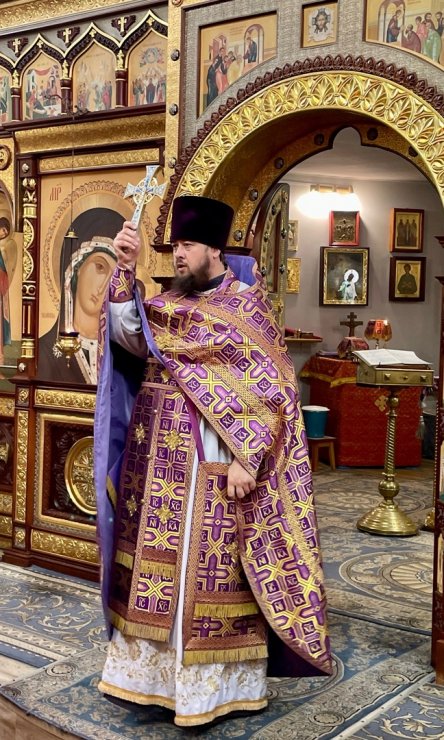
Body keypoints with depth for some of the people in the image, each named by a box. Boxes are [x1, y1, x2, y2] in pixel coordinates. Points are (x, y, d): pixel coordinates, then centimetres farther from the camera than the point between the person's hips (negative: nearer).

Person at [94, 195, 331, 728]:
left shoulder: (247, 305, -5)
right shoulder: (170, 302, 11)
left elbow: (269, 389, -10)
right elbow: (130, 337, -7)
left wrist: (247, 458, -17)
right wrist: (125, 271, -18)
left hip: (213, 463, -5)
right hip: (159, 461, 6)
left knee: (208, 567, 3)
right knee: (157, 561, 12)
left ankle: (212, 682, 17)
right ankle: (153, 668, 28)